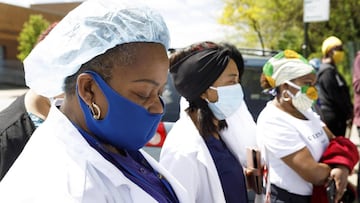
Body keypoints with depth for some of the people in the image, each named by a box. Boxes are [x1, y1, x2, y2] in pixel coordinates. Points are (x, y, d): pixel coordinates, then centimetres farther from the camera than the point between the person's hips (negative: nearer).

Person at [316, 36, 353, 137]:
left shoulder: (332, 70, 17)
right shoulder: (327, 71, -16)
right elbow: (336, 96, -19)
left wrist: (348, 111, 12)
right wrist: (348, 113, -13)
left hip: (338, 115, 10)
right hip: (332, 116, -10)